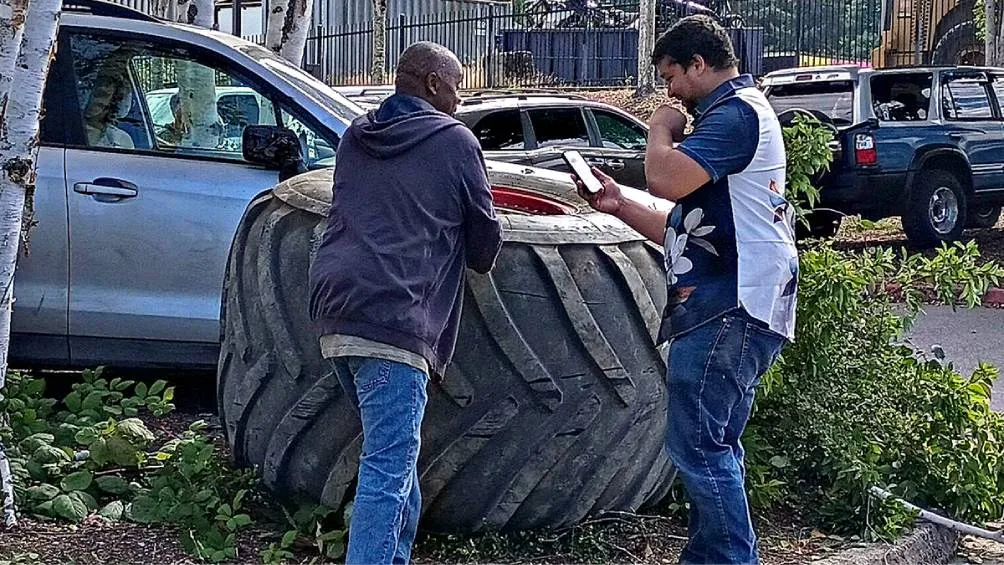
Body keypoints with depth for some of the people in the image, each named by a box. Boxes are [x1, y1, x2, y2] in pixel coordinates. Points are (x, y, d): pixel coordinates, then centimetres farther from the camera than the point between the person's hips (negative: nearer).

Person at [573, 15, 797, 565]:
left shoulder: (737, 111, -10)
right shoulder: (733, 116, 25)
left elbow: (667, 179, -24)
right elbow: (684, 227, 26)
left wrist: (660, 129, -4)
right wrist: (619, 205, 16)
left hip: (729, 309, -11)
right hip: (723, 309, 11)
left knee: (695, 442, -11)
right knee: (715, 444, 14)